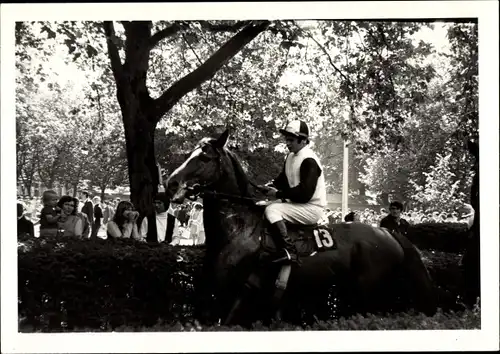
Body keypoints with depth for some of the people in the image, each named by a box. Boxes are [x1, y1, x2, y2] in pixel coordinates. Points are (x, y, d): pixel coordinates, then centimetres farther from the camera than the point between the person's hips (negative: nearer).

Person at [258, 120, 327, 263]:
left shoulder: (309, 161, -20)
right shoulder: (291, 156, 10)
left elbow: (305, 193, -26)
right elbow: (283, 179, 16)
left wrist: (278, 194, -23)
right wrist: (268, 187, -4)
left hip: (311, 208, -10)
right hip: (296, 203, 10)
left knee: (271, 210, -26)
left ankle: (290, 251, -32)